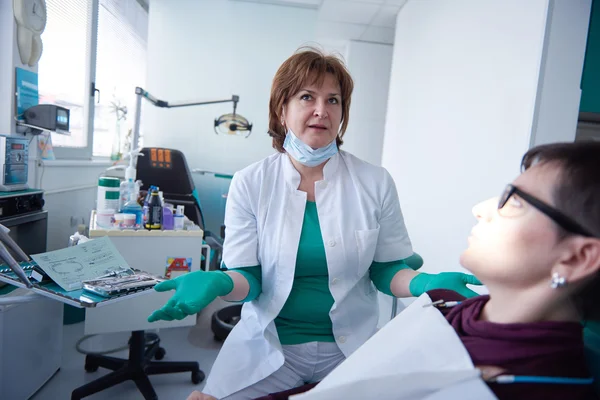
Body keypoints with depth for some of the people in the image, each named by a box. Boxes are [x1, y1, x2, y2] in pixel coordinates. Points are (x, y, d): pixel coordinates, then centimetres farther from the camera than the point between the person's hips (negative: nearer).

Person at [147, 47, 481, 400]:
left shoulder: (376, 183, -8)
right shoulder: (250, 184, -9)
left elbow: (386, 269, -1)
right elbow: (248, 279, -7)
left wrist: (423, 282, -21)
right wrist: (219, 282, -29)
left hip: (350, 348, 1)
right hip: (267, 348, 0)